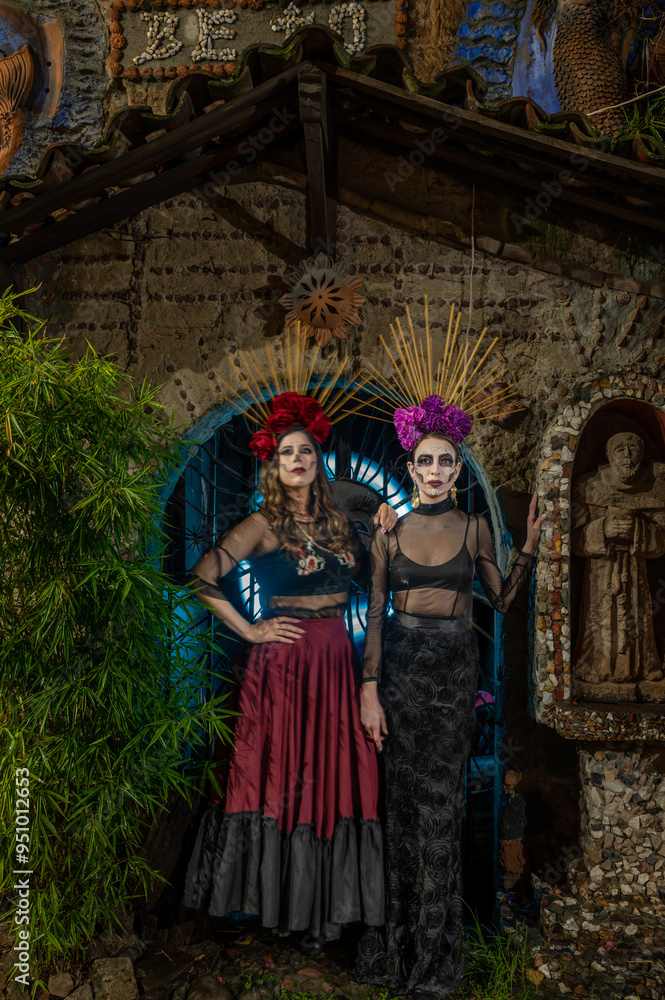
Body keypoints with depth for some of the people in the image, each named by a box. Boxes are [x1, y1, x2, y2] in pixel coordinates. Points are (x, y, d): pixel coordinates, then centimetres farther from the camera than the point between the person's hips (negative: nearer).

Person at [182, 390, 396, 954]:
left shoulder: (337, 521, 11)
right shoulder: (265, 525, -5)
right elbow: (204, 578, -11)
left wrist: (384, 529, 2)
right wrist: (249, 631, -9)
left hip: (337, 662, 5)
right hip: (285, 661, -5)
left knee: (334, 777, 8)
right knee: (286, 777, 2)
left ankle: (326, 904, 23)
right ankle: (287, 907, 19)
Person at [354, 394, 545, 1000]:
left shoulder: (475, 528, 4)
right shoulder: (390, 531, 3)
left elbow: (503, 600, 5)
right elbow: (375, 614, 2)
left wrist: (530, 546, -8)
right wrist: (369, 691, -3)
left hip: (455, 669, 0)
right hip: (401, 667, 1)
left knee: (440, 800, 0)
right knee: (405, 799, 4)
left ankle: (434, 948, 15)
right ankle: (402, 942, 19)